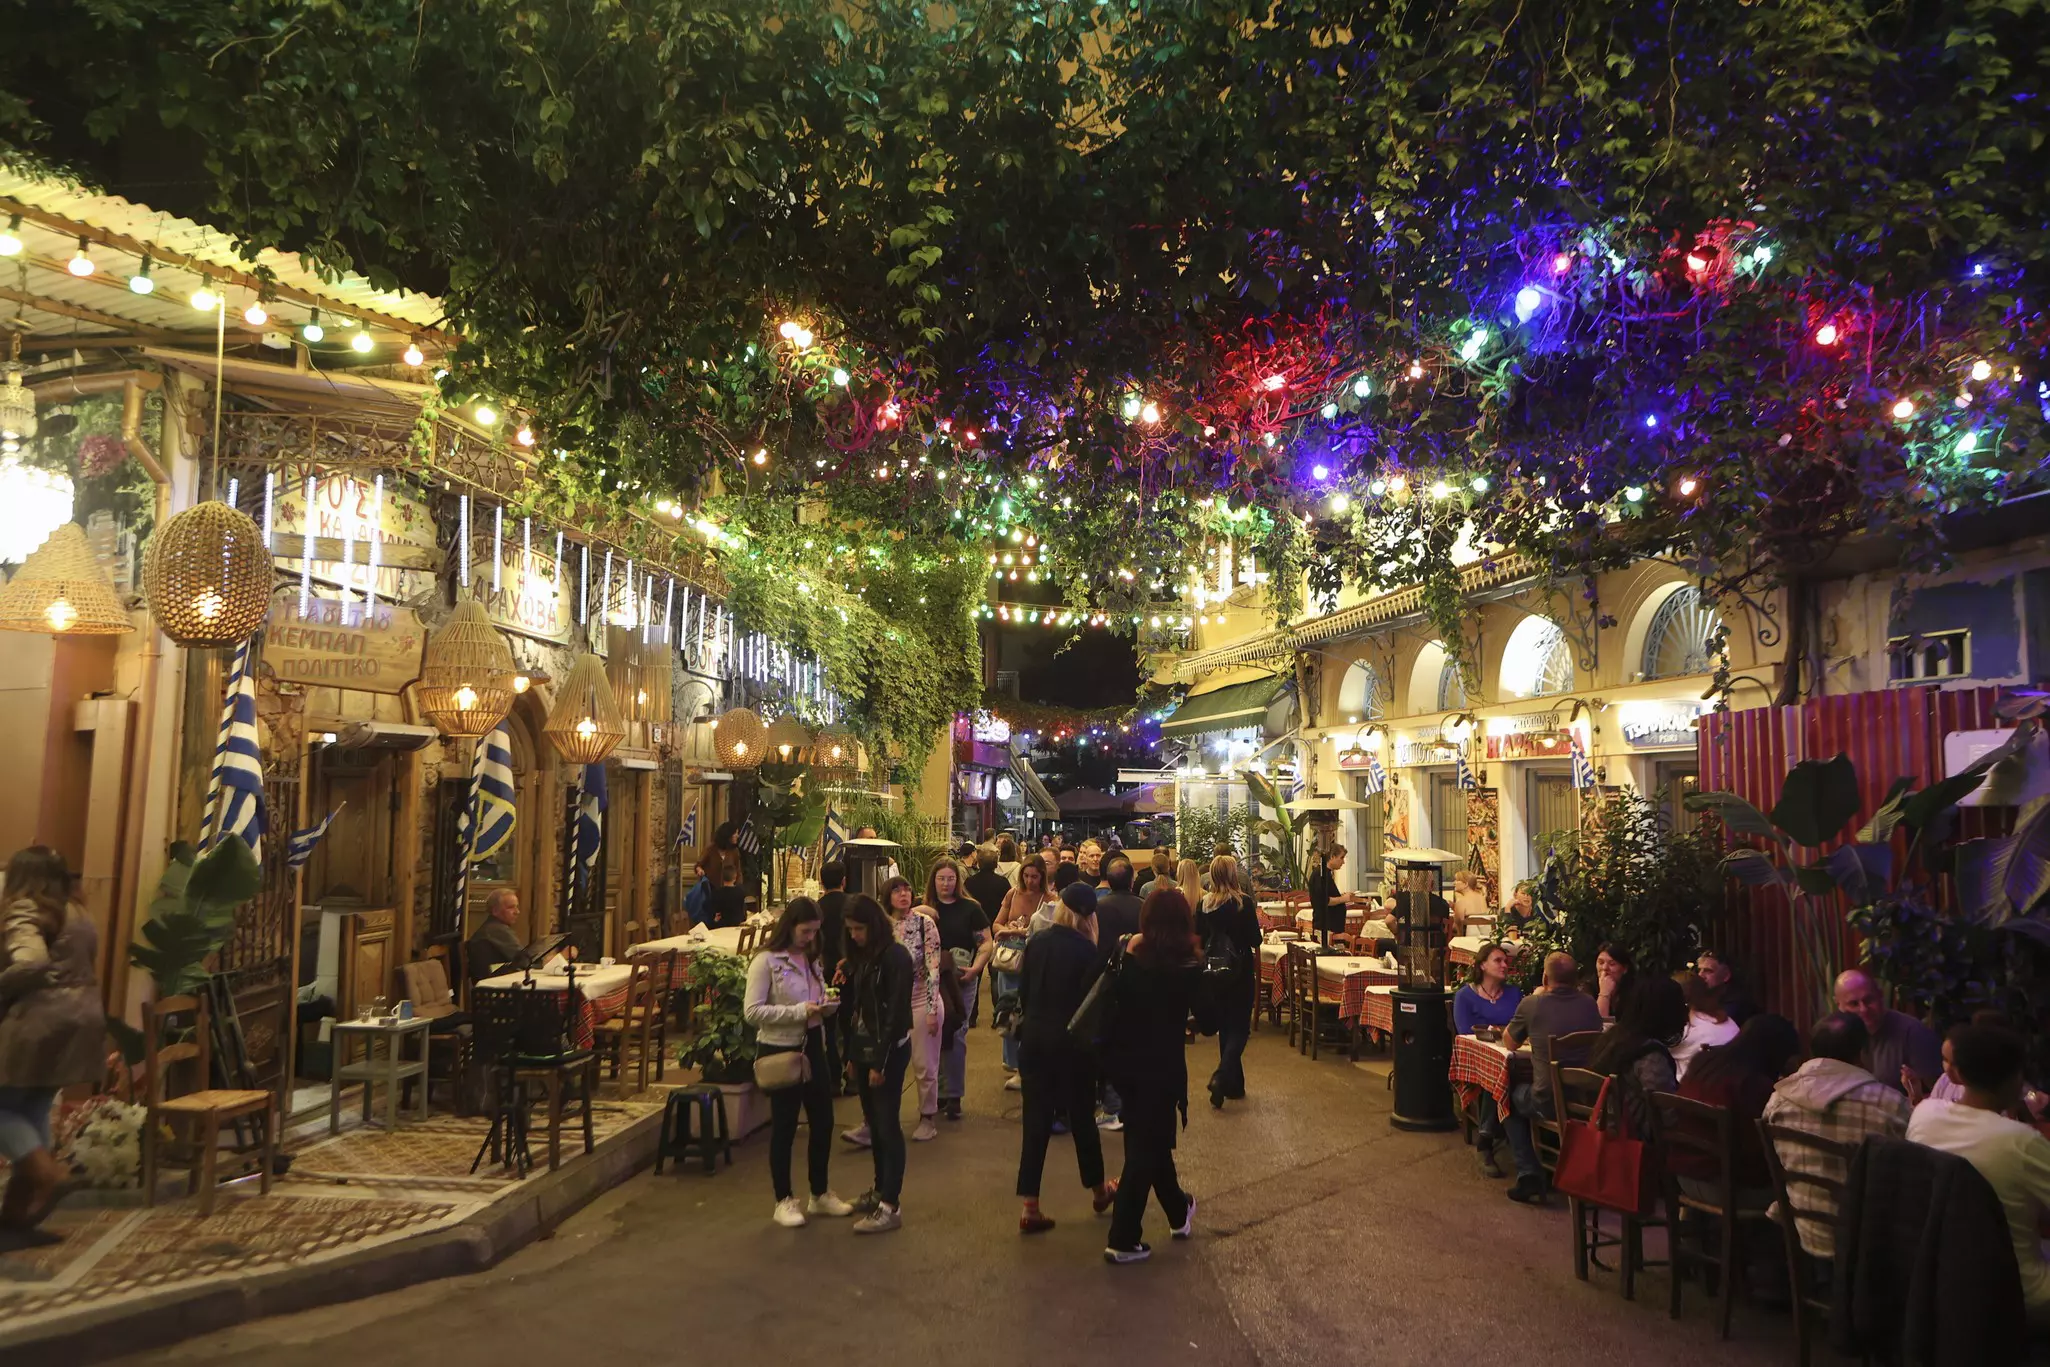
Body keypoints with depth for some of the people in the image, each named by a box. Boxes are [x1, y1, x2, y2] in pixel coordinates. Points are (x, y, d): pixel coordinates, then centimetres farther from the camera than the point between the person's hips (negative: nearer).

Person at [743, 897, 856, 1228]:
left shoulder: (811, 959, 10)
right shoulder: (766, 961, -13)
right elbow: (752, 1011, -19)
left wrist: (826, 1005, -2)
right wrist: (799, 1012, -24)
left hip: (812, 1048, 7)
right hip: (780, 1051, -7)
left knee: (823, 1121, 11)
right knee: (784, 1126, 4)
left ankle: (820, 1194, 28)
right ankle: (784, 1201, 19)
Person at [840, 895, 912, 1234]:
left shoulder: (896, 957, -14)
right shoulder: (861, 957, 10)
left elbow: (896, 1013, -17)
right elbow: (855, 1007, 11)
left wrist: (880, 1061, -18)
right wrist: (852, 1053, 6)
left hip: (888, 1051, -7)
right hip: (863, 1048, 7)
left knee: (888, 1126, -4)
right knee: (873, 1124, 13)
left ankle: (891, 1206, 0)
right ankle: (880, 1190, 25)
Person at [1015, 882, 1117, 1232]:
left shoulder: (1036, 942, 0)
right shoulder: (1087, 950, -14)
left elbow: (1023, 990, 7)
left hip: (1034, 1038, 4)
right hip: (1072, 1042, -4)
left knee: (1036, 1120, 6)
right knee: (1081, 1116, 13)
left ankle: (1030, 1208, 4)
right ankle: (1099, 1190, 32)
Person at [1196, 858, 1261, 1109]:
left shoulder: (1204, 903, -2)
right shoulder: (1243, 902, -14)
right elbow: (1255, 940, -12)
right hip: (1240, 971, -4)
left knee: (1224, 1026, 16)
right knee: (1240, 1027, 3)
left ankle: (1234, 1086, 23)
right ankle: (1221, 1077, -18)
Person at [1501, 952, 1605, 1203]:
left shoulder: (1532, 1004, -9)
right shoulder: (1589, 1004, 1)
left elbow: (1509, 1042, 8)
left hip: (1549, 1104, -4)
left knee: (1509, 1097, 25)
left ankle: (1529, 1177, 15)